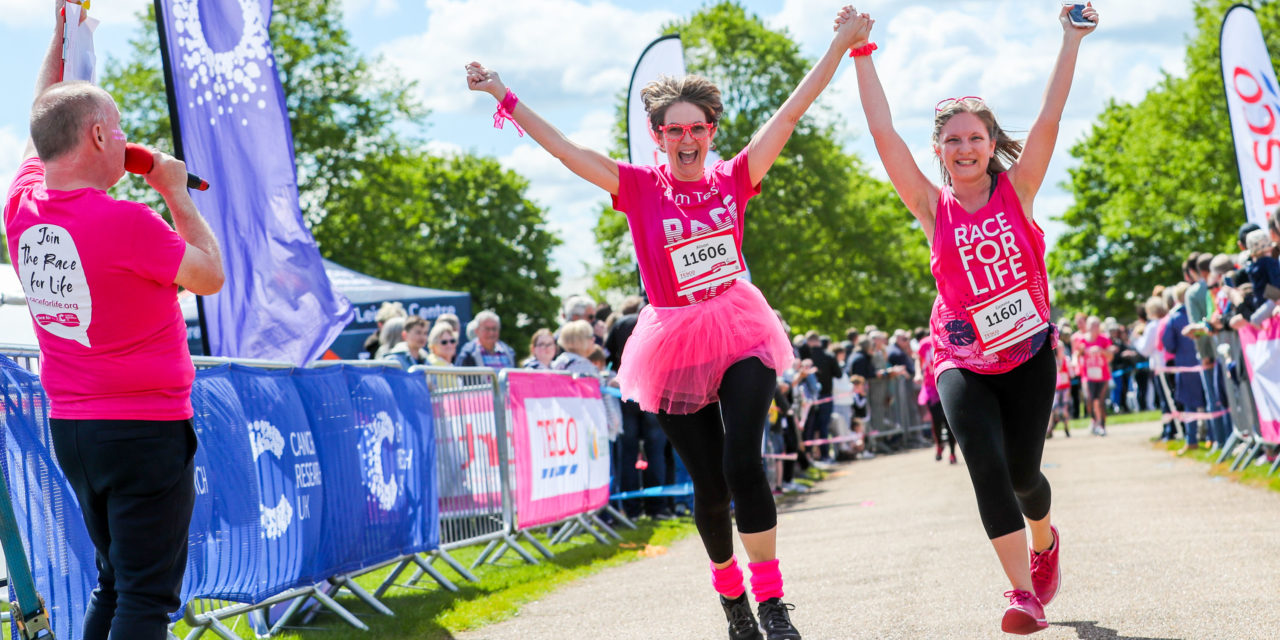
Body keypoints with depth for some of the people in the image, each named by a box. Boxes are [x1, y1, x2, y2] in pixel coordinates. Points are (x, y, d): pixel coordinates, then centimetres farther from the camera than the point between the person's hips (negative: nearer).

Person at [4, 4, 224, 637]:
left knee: (114, 582, 20)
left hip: (69, 428, 8)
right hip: (146, 431, -8)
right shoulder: (125, 223, -20)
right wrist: (178, 195, 5)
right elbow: (211, 276, -5)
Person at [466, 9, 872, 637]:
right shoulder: (639, 187, -1)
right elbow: (563, 148, -4)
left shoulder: (733, 179, 2)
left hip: (740, 337, 0)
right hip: (677, 347, 0)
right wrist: (504, 97, -9)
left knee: (742, 465, -16)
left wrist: (843, 45, 1)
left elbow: (791, 110, 2)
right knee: (709, 483, 4)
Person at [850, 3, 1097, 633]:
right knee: (987, 465, -19)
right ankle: (1024, 592, -18)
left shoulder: (1017, 190, -2)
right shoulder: (933, 206, -3)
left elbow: (1049, 116, -8)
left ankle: (1044, 540, 39)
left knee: (1022, 471, 4)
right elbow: (882, 131, -8)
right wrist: (860, 55, -10)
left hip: (1028, 351, 1)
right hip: (962, 360, -1)